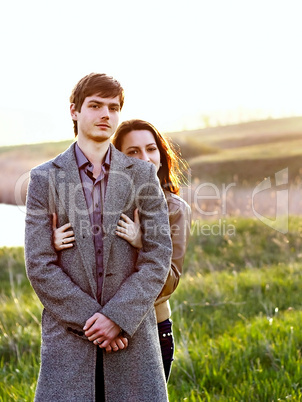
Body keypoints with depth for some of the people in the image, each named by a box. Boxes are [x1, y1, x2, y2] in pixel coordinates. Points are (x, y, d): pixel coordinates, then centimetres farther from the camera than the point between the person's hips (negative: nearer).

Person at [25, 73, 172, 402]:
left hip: (132, 330, 1)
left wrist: (118, 316, -10)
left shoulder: (142, 175, 6)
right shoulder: (45, 178, 4)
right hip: (68, 332, 0)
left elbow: (158, 255, 0)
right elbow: (39, 265, -1)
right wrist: (90, 319, -9)